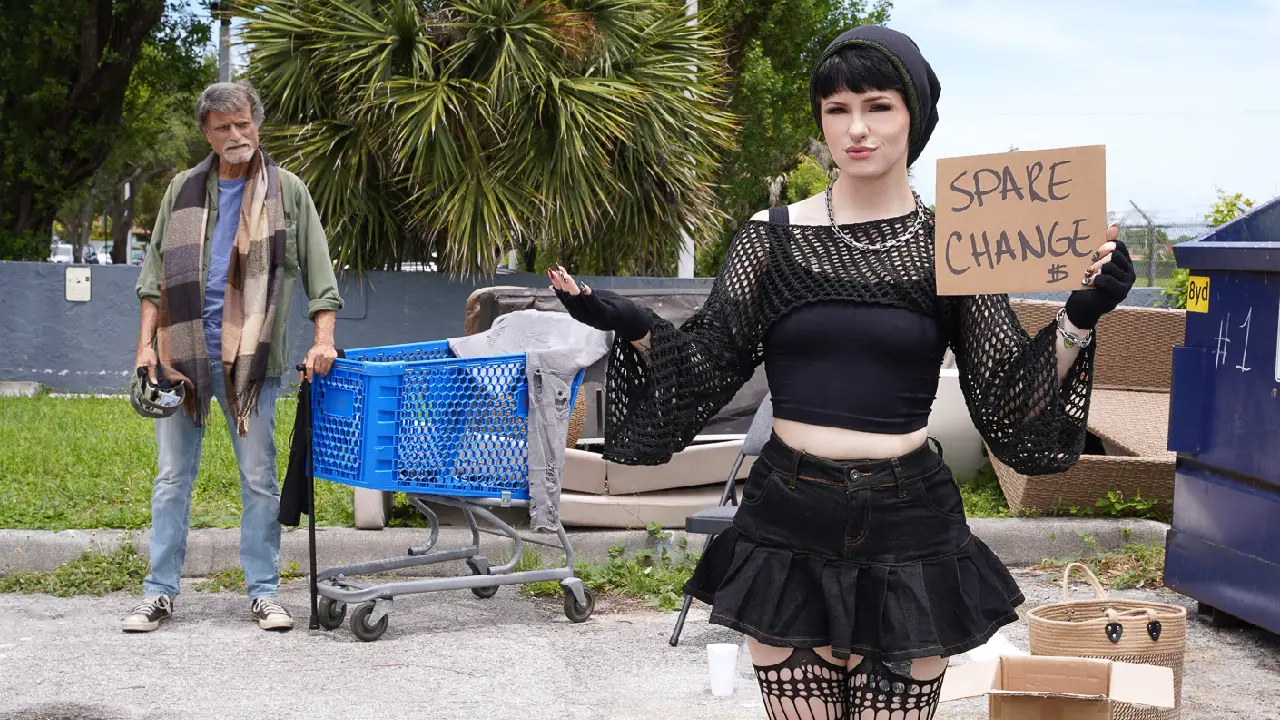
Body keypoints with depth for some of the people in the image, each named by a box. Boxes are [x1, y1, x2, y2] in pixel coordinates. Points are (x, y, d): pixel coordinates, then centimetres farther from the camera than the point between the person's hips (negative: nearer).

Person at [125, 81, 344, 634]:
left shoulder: (285, 190, 4)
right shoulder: (184, 190, 10)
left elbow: (317, 269, 2)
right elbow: (156, 273, 11)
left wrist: (323, 339, -10)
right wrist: (146, 344, 2)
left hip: (251, 358, -2)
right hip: (182, 352, 2)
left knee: (260, 479, 2)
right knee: (172, 478, 5)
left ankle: (263, 592, 11)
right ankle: (159, 593, 12)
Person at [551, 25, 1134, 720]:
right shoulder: (772, 237, 3)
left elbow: (1007, 397, 1)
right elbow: (705, 367, 3)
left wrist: (1078, 321, -12)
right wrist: (634, 328, -13)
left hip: (907, 528, 0)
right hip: (789, 526, 0)